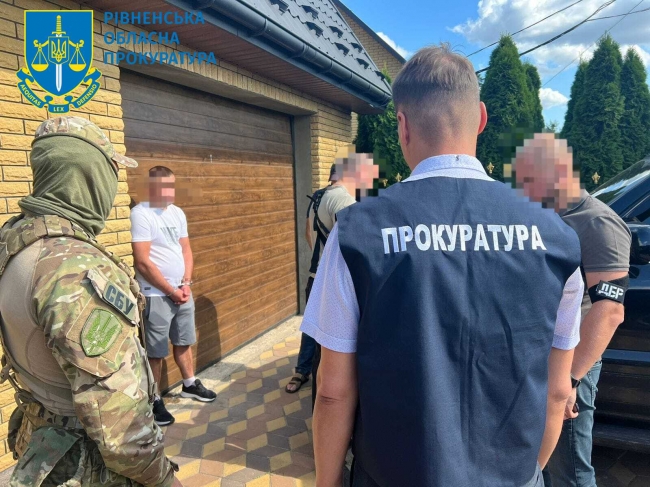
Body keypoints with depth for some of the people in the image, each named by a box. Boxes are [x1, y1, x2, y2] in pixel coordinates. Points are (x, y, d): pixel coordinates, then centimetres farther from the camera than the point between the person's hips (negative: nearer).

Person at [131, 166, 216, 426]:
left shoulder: (177, 213, 7)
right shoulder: (140, 214, -14)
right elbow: (142, 261, -18)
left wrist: (186, 283, -3)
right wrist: (171, 291, -12)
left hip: (183, 292, 7)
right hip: (156, 295, -6)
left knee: (184, 341, 20)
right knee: (155, 351, 5)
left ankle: (190, 384, 37)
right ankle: (154, 400, 21)